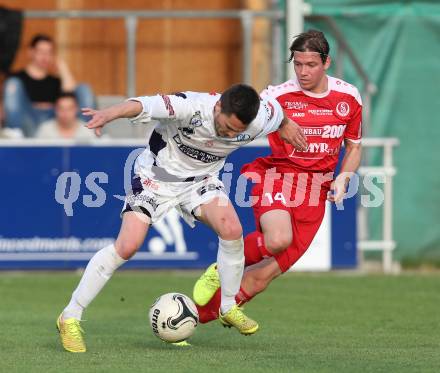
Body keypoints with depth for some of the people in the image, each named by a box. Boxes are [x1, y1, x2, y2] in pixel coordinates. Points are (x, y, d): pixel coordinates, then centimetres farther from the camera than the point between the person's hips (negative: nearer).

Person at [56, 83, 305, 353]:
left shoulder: (260, 120, -20)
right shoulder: (192, 107, -35)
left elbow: (274, 108, 5)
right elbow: (144, 106, -50)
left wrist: (285, 124, 28)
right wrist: (110, 113, -70)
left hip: (200, 179, 4)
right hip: (157, 176, -4)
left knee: (232, 230, -21)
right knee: (127, 246, -16)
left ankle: (229, 308, 2)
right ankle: (70, 318, -6)